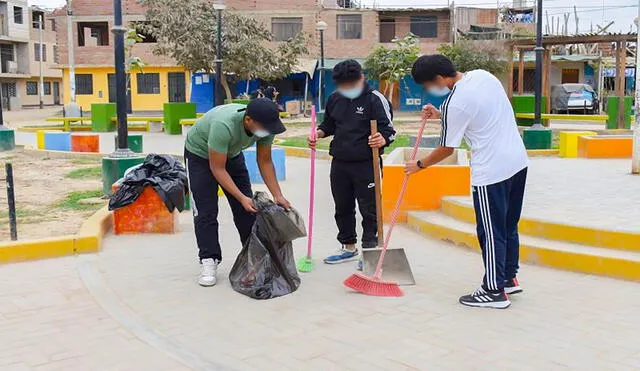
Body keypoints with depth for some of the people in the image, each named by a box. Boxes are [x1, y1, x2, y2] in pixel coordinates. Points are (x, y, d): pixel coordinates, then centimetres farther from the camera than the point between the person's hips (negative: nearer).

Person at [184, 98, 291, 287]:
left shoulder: (265, 125, -25)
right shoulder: (224, 125, -43)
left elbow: (265, 162, -12)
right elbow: (217, 169, -34)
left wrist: (278, 196, -18)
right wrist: (241, 198, -37)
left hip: (231, 153, 6)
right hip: (200, 154, -6)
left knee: (248, 207, 2)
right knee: (205, 211, -11)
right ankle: (209, 261, -3)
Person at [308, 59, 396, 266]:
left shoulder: (375, 99, -9)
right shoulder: (334, 99, 8)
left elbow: (389, 130, -11)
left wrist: (382, 140, -33)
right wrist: (318, 134, 2)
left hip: (366, 164, -6)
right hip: (339, 162, 6)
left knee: (369, 209, -1)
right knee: (343, 207, 16)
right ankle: (348, 247, 31)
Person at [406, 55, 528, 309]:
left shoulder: (454, 103, -18)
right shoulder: (483, 75, 6)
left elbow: (447, 149, -7)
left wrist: (419, 165, 9)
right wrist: (441, 115, 19)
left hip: (491, 172, -9)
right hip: (517, 161, 9)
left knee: (491, 232, 2)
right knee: (508, 226, 19)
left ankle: (494, 291, 10)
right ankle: (509, 278, 30)